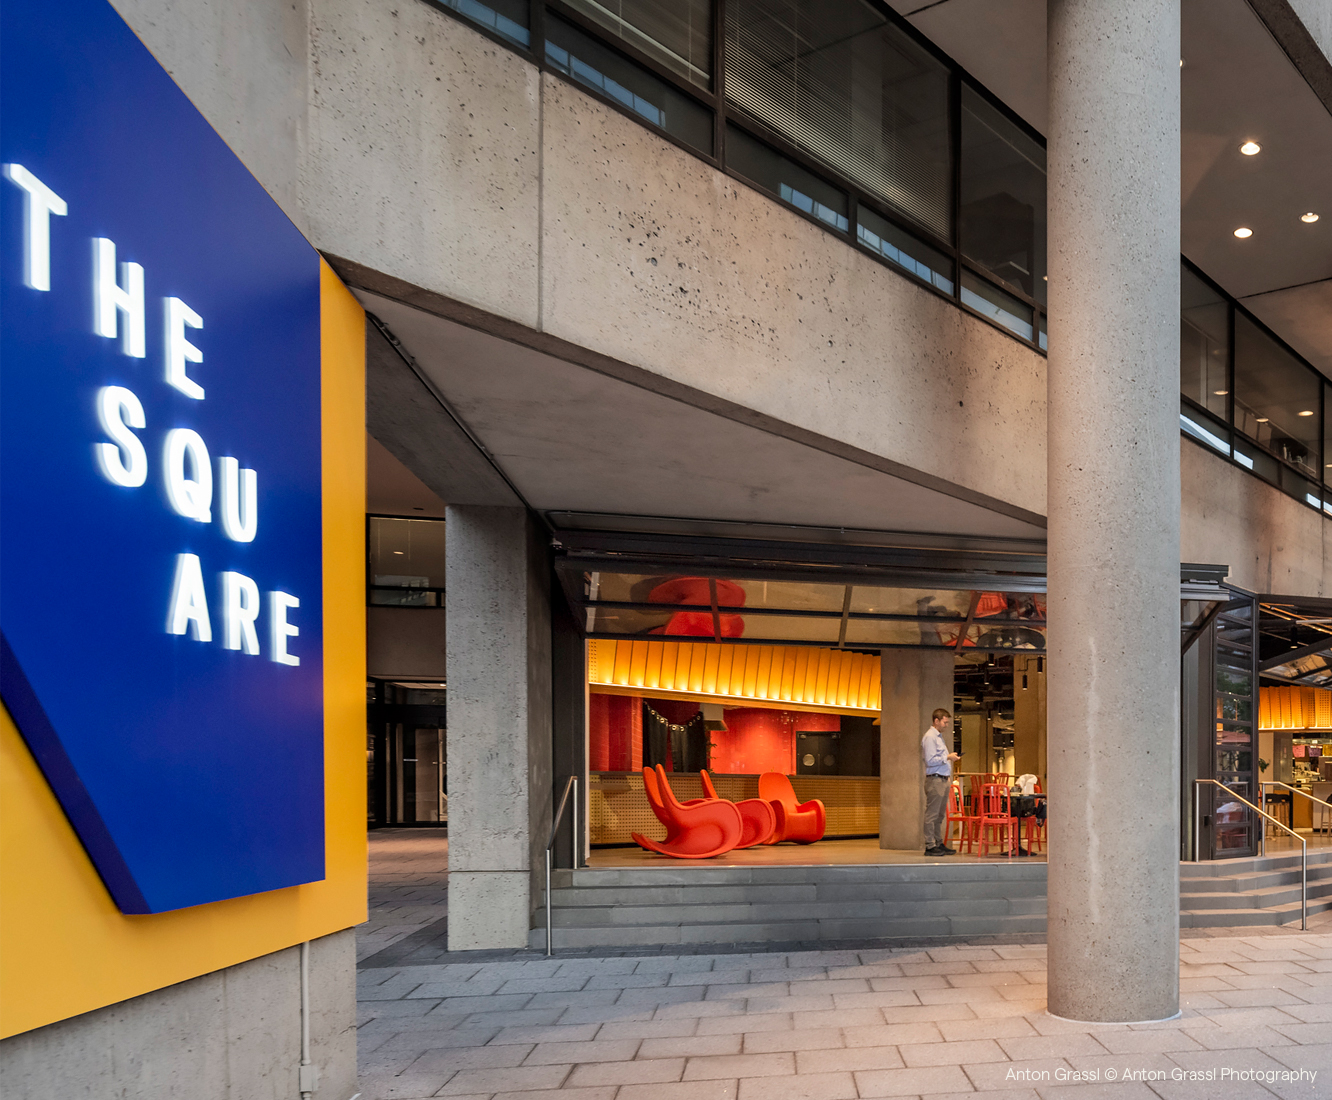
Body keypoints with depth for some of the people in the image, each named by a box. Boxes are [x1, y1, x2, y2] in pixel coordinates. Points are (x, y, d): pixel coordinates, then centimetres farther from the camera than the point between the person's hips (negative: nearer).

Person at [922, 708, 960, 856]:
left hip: (943, 780, 10)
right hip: (934, 780, -10)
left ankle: (939, 844, 17)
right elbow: (930, 760, -18)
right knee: (932, 814, -8)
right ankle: (930, 846, -6)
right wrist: (947, 757, -13)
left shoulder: (939, 737, 20)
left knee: (940, 814, 12)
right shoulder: (929, 737, -11)